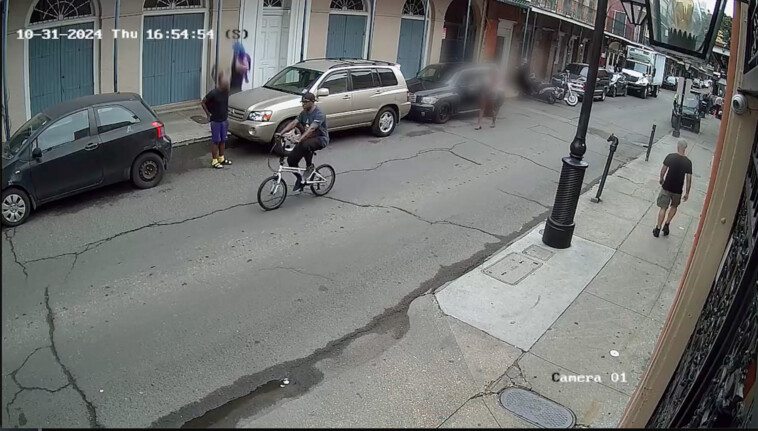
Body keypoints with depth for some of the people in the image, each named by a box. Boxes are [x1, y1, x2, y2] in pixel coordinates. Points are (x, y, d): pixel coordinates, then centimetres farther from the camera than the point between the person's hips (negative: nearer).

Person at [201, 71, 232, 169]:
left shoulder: (226, 91, -2)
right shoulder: (213, 93, -20)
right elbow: (203, 102, -10)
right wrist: (208, 113, -7)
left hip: (224, 120, 6)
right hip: (215, 121, -6)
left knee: (223, 140, 15)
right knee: (215, 141, 2)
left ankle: (221, 158, 29)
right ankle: (214, 161, 11)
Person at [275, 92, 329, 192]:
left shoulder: (319, 114, -20)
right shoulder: (304, 113, 6)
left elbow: (311, 128, -34)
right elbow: (293, 123, -3)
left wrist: (299, 139, -47)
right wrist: (281, 133, -19)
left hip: (320, 139, -8)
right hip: (308, 138, 8)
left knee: (305, 145, -40)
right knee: (291, 160, -5)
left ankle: (310, 167, -16)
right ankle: (300, 179, 18)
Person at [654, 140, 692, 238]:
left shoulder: (670, 156, -11)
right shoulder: (688, 162, -9)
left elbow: (663, 169, -5)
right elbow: (689, 179, -7)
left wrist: (661, 178, 16)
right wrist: (687, 193, 1)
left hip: (666, 187, 0)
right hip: (677, 190, 0)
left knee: (663, 208, 9)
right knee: (674, 207, 25)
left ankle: (658, 229, 10)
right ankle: (666, 225, 18)